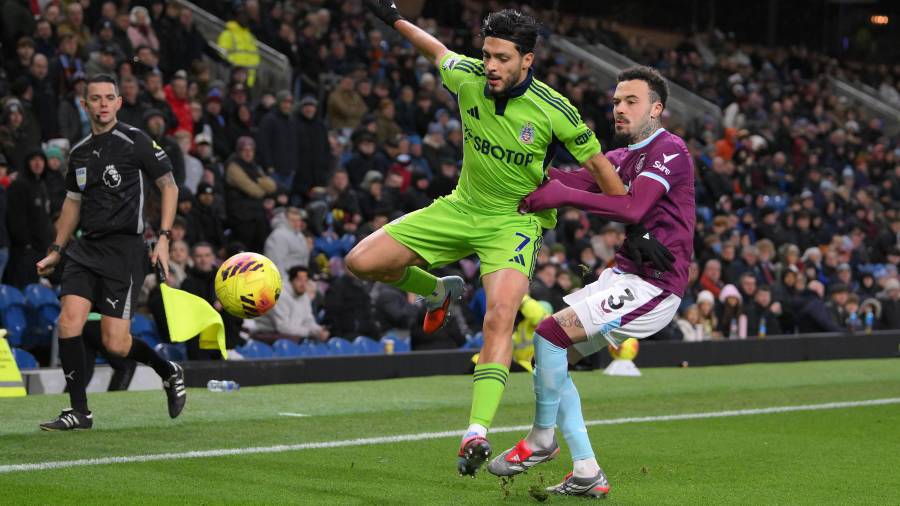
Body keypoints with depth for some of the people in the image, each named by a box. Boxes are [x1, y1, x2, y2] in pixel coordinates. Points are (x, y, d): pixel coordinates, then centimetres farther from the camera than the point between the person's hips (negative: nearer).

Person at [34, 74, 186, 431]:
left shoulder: (135, 141, -5)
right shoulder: (79, 152, 13)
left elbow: (169, 185, -2)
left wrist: (163, 239, -10)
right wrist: (56, 251, 23)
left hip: (125, 248, -5)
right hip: (87, 247, 5)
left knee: (115, 343, -8)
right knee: (69, 321, -13)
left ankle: (169, 372, 21)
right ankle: (79, 412, -3)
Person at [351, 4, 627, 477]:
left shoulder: (554, 111, -20)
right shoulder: (468, 79, -10)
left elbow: (598, 164, -8)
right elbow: (439, 51, 14)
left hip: (515, 220, -5)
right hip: (461, 207, 5)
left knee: (500, 317, -29)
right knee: (362, 261, -3)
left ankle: (477, 432, -38)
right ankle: (438, 290, 28)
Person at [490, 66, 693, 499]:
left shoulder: (669, 150, -10)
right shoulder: (623, 158, 19)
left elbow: (635, 207, -26)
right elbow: (575, 179, 3)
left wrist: (565, 195, -29)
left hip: (653, 285, -10)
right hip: (624, 275, 10)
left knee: (550, 333, -19)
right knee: (552, 355, 5)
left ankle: (541, 440, -1)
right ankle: (586, 474, 6)